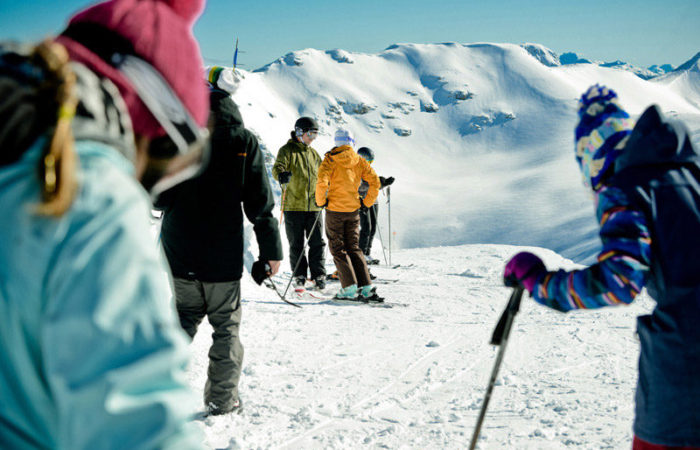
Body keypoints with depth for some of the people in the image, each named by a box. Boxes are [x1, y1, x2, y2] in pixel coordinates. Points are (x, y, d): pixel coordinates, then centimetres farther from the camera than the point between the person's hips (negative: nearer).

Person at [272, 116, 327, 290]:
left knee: (317, 243, 1)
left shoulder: (313, 153, 17)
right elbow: (278, 167, -19)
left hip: (313, 206, 4)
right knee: (296, 244, 4)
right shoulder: (287, 150, -1)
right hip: (293, 205, -4)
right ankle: (299, 276, 15)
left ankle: (318, 275, 8)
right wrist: (281, 175, -41)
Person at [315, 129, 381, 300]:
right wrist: (367, 202, 10)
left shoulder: (330, 159, -7)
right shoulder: (359, 161, 4)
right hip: (353, 209, 4)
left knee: (338, 249, 4)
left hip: (335, 210, -4)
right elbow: (375, 182, 0)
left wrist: (321, 201, -6)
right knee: (354, 248, 13)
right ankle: (366, 287, 7)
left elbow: (322, 181, -20)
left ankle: (350, 287, -4)